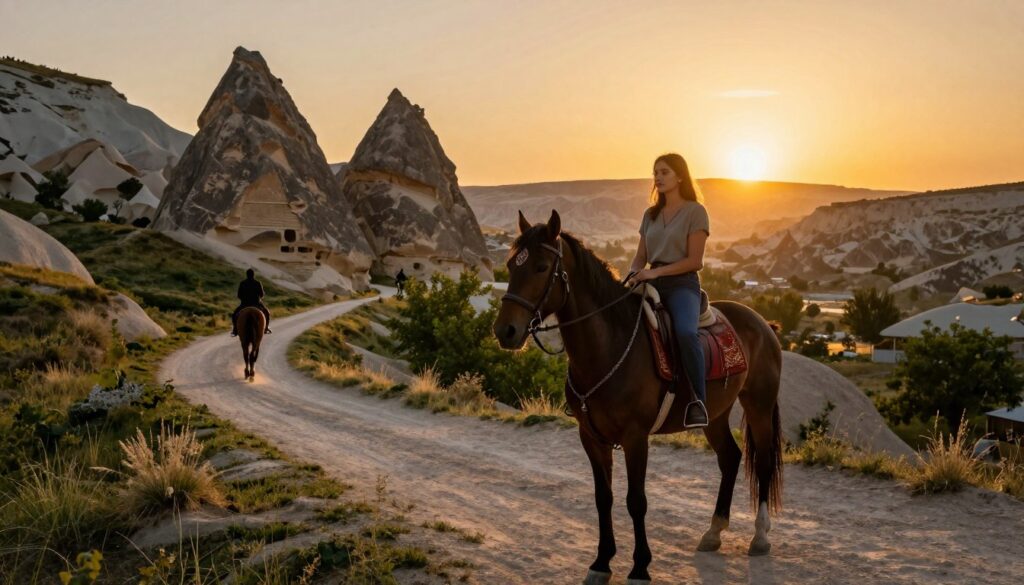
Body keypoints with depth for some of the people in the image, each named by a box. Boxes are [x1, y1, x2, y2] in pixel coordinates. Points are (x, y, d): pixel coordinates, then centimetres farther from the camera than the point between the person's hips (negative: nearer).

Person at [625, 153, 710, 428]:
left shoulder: (695, 211, 0)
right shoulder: (650, 215, 18)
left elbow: (694, 261, -7)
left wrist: (656, 271, -17)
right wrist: (633, 274, -6)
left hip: (682, 283, -6)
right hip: (652, 283, 6)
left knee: (685, 332, -36)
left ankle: (698, 401, -29)